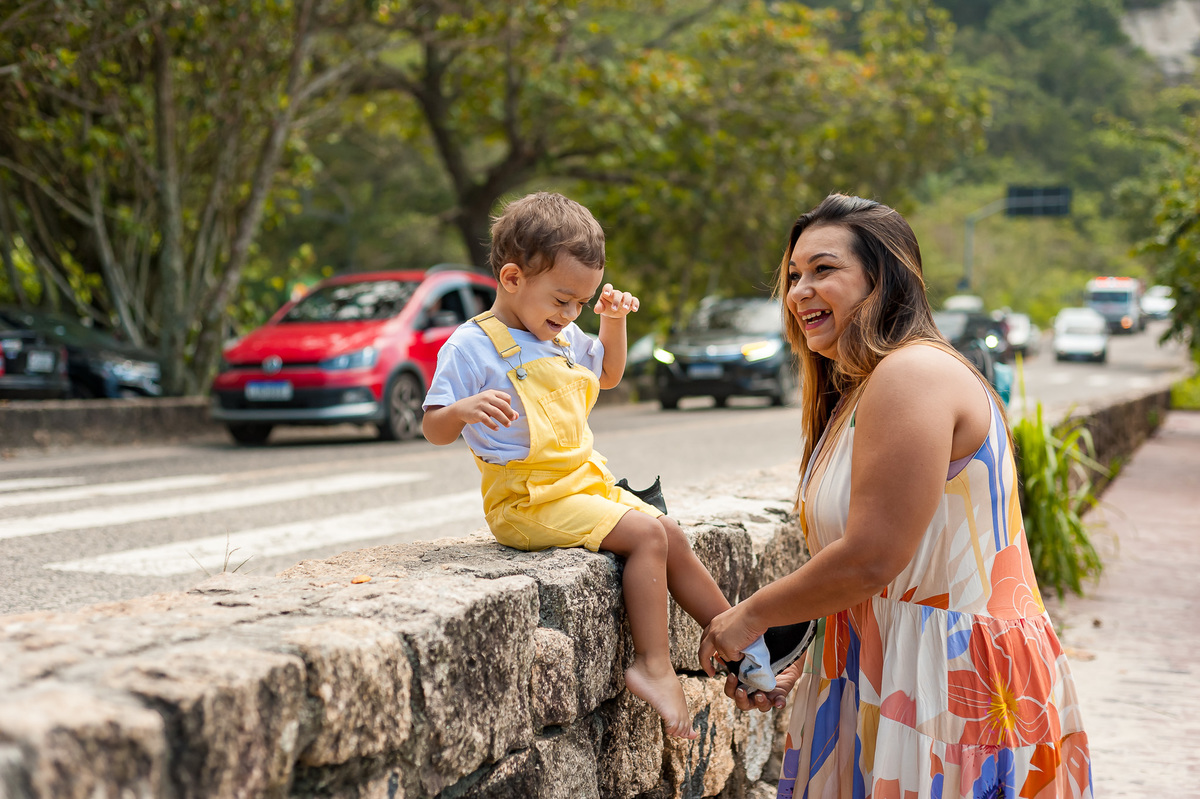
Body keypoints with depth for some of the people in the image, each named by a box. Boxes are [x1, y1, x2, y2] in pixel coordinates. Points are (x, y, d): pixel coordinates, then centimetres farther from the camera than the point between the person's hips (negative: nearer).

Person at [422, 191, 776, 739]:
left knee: (669, 534, 4)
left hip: (586, 483, 8)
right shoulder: (472, 346, -12)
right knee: (647, 535, -21)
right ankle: (652, 665, -18)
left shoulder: (564, 338, 13)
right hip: (528, 502, -8)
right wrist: (465, 409, -36)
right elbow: (434, 428, -14)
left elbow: (607, 374, 31)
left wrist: (614, 323, 14)